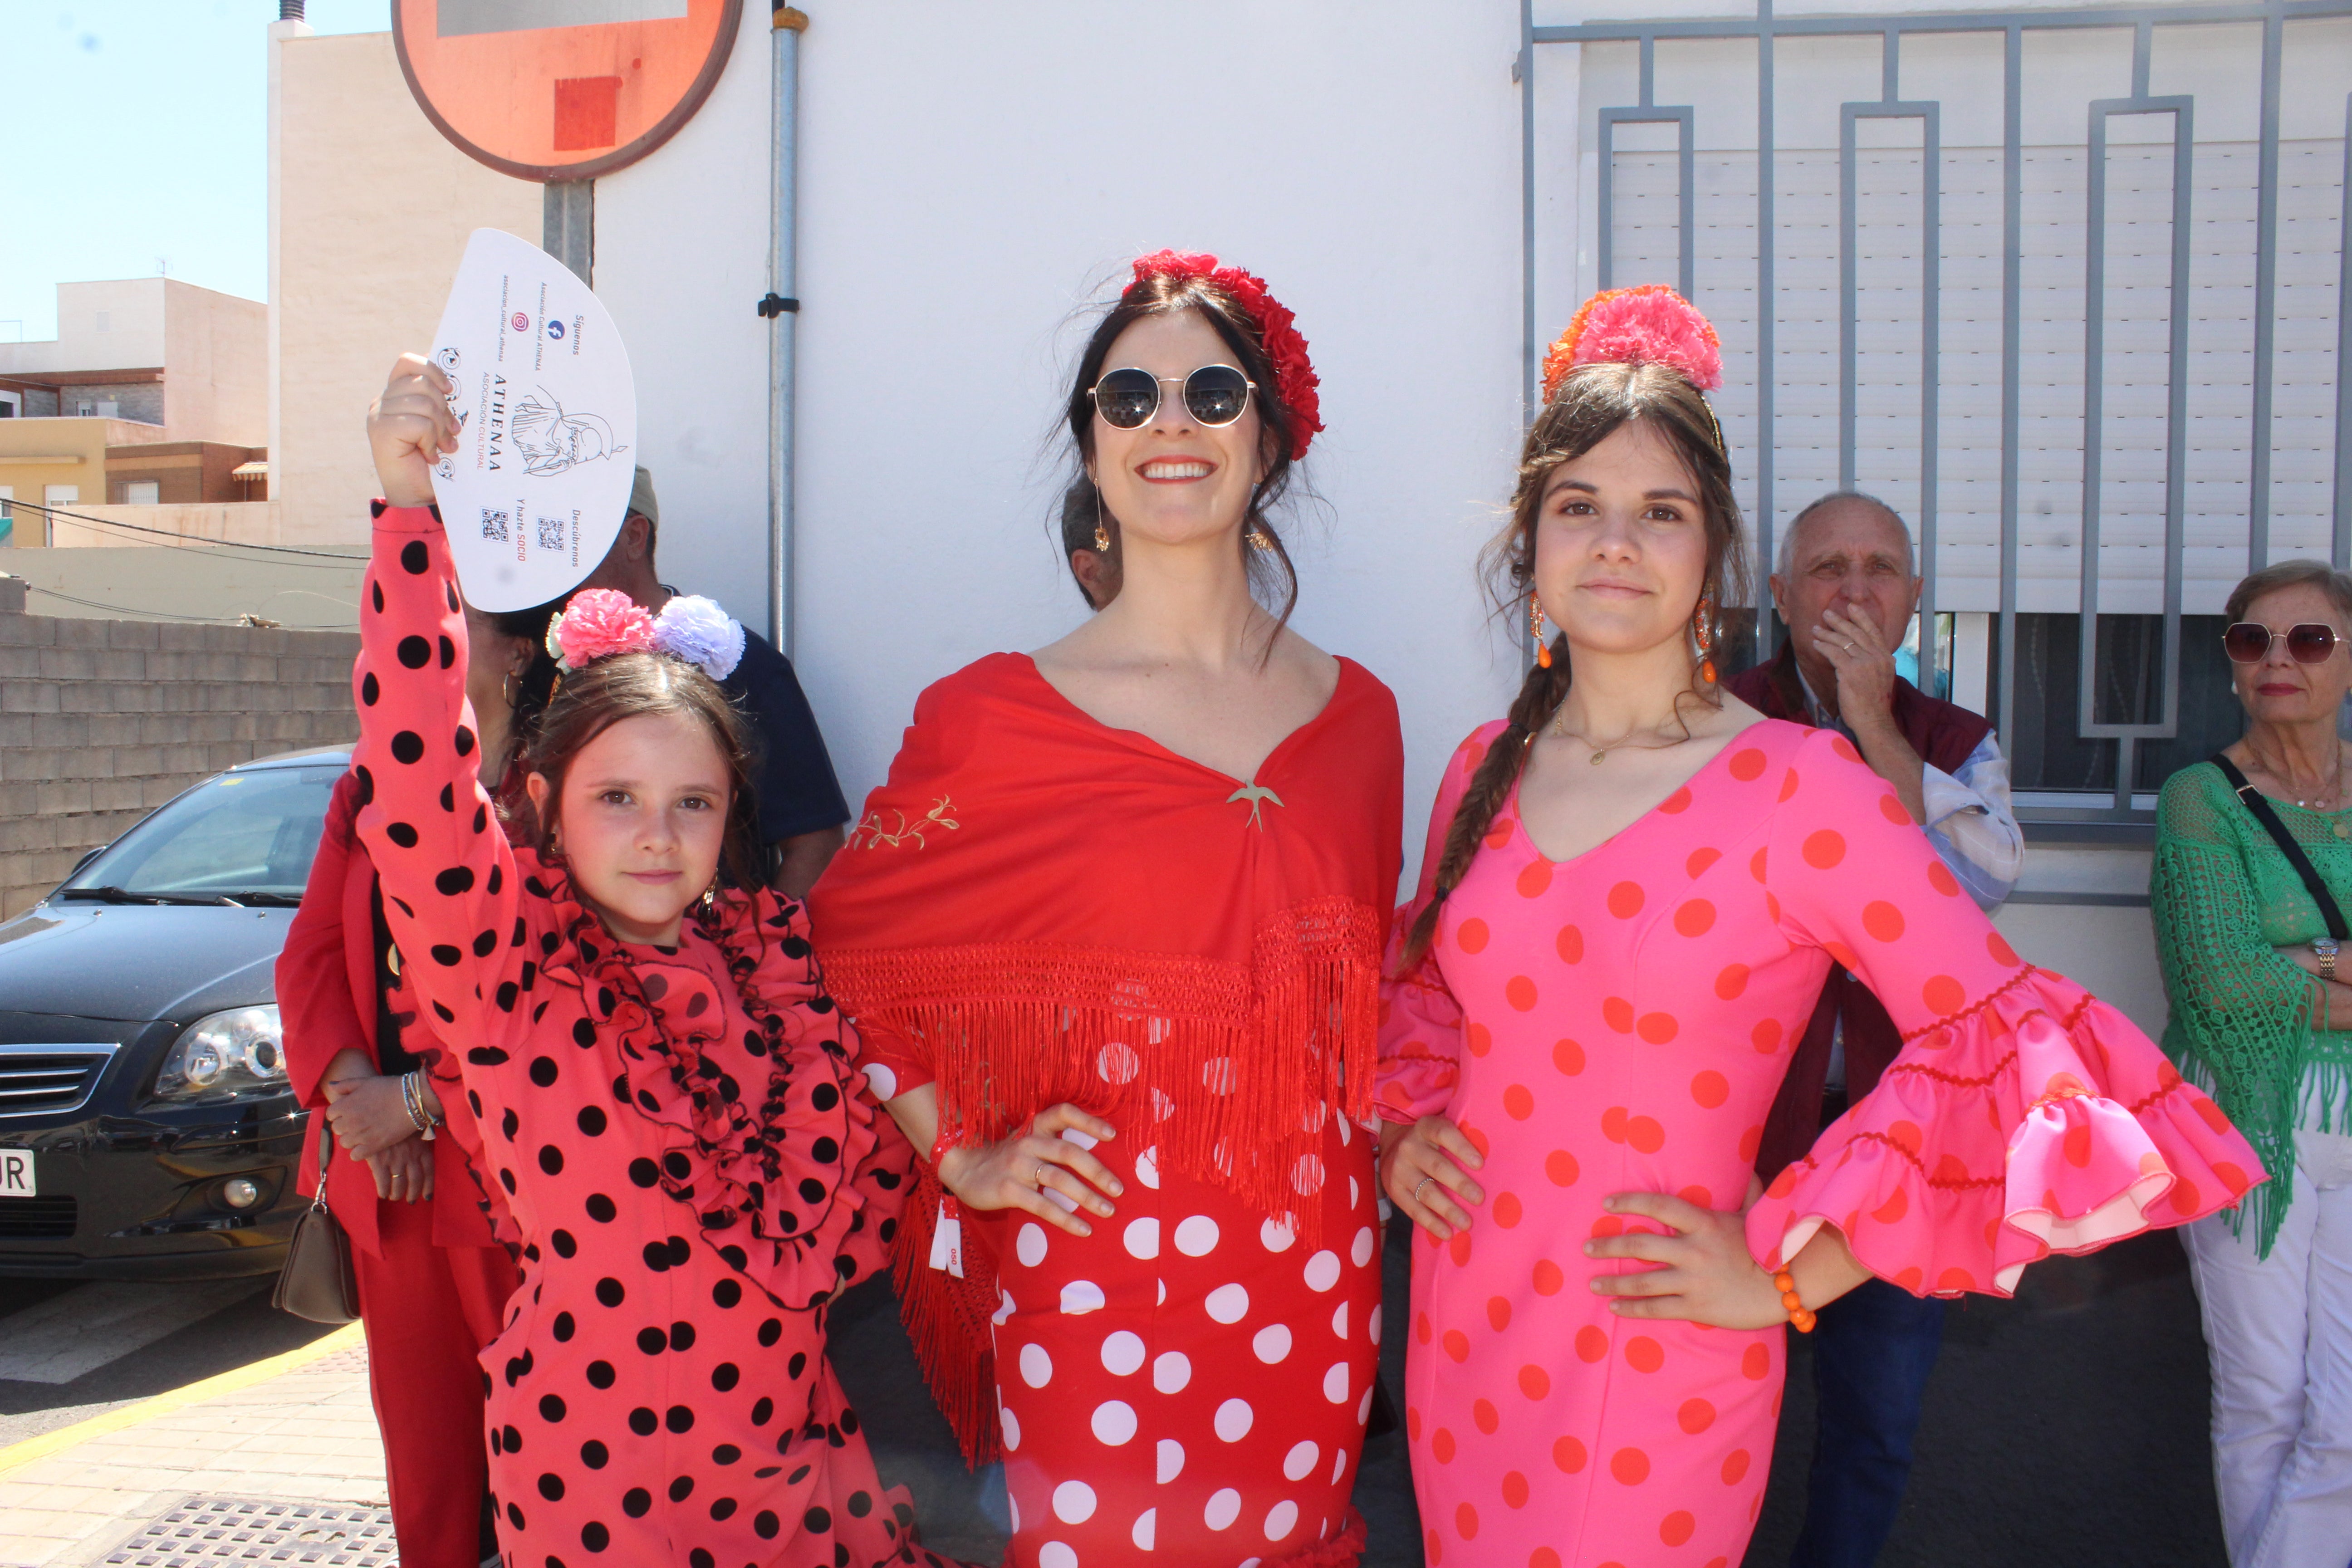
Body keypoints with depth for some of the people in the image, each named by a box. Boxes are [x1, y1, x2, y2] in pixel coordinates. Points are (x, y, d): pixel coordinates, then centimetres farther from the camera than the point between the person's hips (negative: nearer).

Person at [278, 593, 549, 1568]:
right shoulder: (369, 790, 14)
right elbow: (312, 951, 10)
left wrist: (420, 1101, -14)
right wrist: (351, 1089, -7)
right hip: (389, 1181, 6)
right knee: (420, 1436, 15)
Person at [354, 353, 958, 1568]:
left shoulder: (772, 951, 1)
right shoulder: (511, 960, -12)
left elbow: (862, 1135, 11)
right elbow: (415, 795, -30)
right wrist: (412, 512, -35)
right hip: (599, 1467, -4)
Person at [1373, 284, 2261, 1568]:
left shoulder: (1797, 786, -15)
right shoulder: (1486, 770, 2)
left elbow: (2016, 1059, -16)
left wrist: (1783, 1277, -13)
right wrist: (1403, 1123, 3)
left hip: (1655, 1360, -5)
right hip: (1460, 1325, 5)